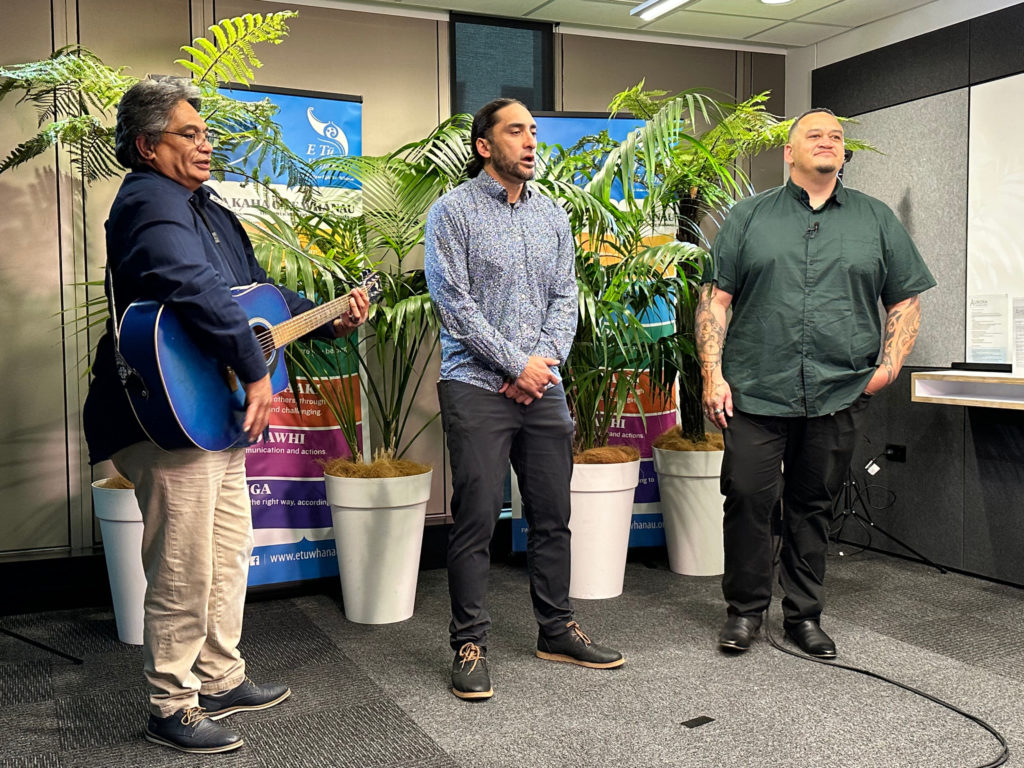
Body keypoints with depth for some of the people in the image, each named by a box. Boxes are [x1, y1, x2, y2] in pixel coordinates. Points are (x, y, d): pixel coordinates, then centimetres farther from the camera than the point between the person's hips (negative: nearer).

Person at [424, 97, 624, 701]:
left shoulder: (553, 216, 14)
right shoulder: (453, 211, -2)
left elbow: (565, 298, 10)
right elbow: (454, 302, -10)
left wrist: (544, 361, -6)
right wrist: (517, 363, -13)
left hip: (543, 386, 5)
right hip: (477, 387, -5)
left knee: (553, 515, 11)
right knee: (476, 520, -2)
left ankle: (557, 630, 25)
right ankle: (471, 645, 10)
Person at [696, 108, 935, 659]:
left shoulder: (876, 220, 13)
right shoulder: (749, 217, 8)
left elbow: (906, 300, 13)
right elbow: (715, 299, 3)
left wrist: (889, 366, -1)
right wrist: (713, 375, -6)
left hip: (839, 396, 2)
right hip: (755, 393, -1)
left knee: (813, 506, 9)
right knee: (747, 499, -3)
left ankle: (803, 615, 23)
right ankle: (745, 610, 15)